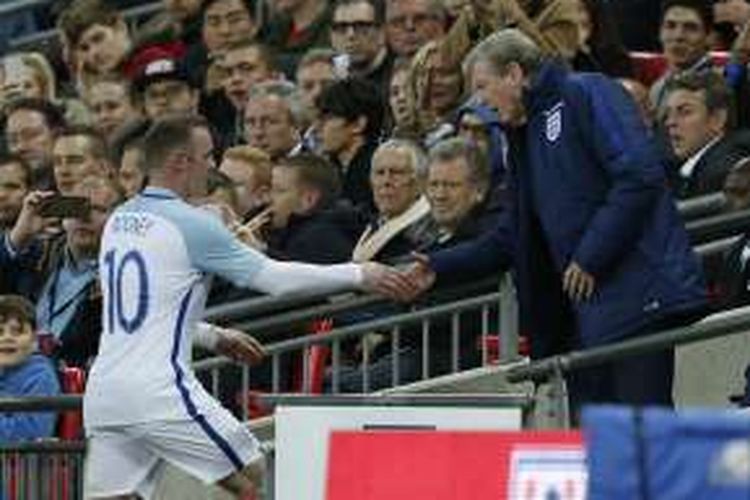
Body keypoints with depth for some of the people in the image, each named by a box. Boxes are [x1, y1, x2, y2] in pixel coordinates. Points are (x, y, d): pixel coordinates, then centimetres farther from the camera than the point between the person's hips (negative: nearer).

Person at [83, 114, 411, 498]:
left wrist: (214, 338, 33)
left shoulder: (118, 221, 15)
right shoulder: (189, 223, -8)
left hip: (102, 390, 7)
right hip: (158, 390, -7)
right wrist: (358, 275, 3)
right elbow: (273, 278, -5)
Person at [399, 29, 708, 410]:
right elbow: (509, 239, 27)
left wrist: (590, 258, -16)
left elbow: (640, 175, -17)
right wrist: (439, 268, 17)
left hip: (638, 294, -9)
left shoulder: (586, 95, -4)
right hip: (584, 314, 9)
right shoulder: (525, 138, 23)